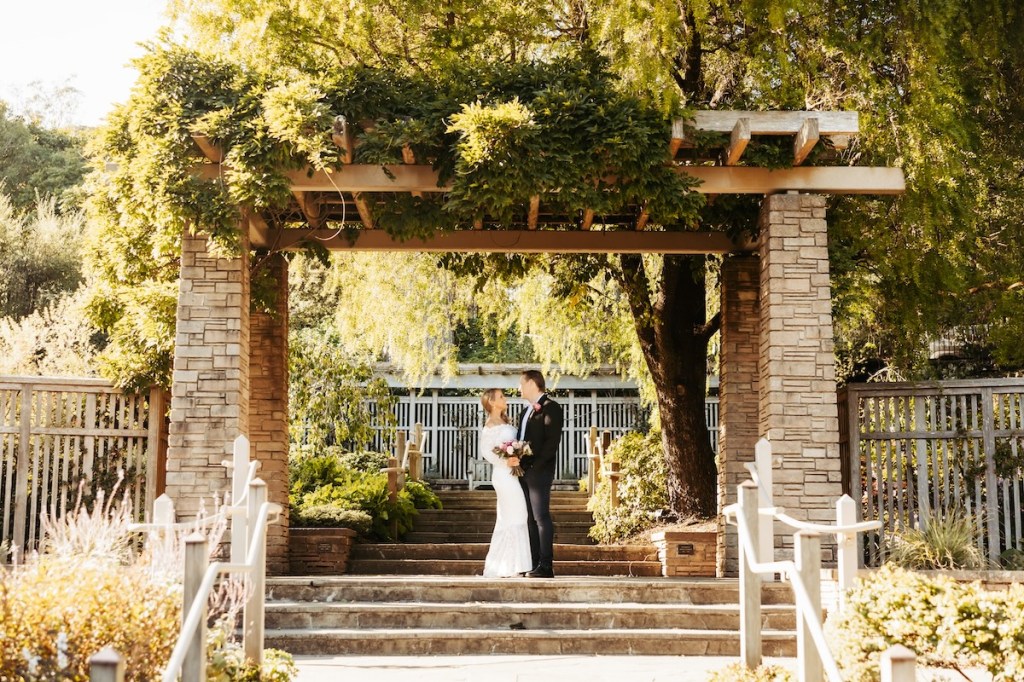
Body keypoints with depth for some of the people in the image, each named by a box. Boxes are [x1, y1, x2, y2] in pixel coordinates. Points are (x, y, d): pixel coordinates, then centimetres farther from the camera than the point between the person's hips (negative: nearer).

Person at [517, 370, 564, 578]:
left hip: (539, 472, -8)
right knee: (530, 519, 8)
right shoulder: (527, 410, 21)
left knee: (541, 517, -9)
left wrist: (534, 466, -17)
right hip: (524, 472, 8)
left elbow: (552, 441, -13)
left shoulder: (550, 407, -5)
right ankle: (534, 564, 10)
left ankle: (546, 565, -7)